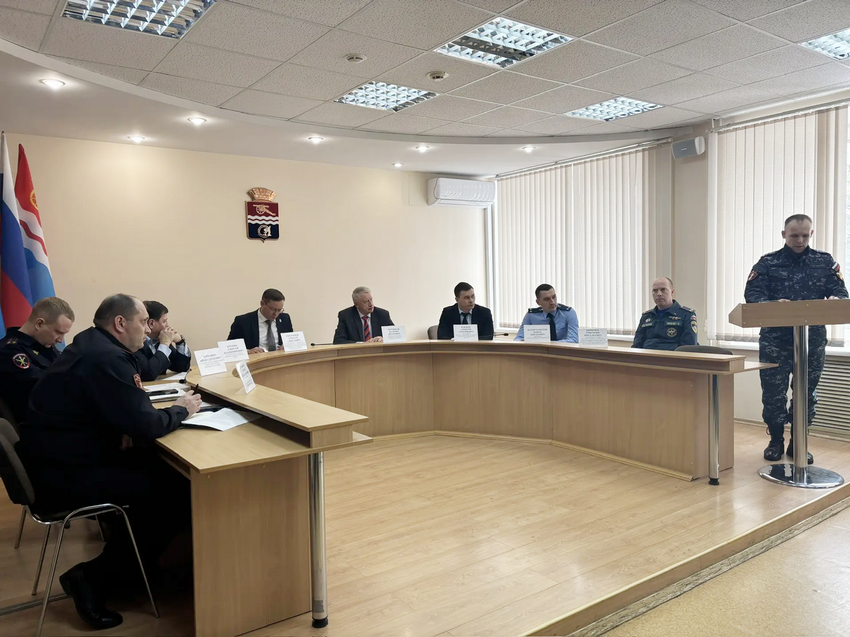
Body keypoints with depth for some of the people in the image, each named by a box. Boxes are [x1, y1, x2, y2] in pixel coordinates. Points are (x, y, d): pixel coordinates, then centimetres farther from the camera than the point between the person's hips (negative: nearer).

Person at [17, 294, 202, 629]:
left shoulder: (91, 345, 10)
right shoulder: (107, 358, -23)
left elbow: (123, 411, 19)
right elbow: (146, 427, -25)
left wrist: (127, 429, 0)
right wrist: (181, 410, -7)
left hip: (56, 458, 10)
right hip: (63, 476, -10)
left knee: (158, 465, 9)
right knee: (176, 487, -8)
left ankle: (123, 554, 19)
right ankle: (95, 578, 2)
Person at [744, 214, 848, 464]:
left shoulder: (825, 262, 8)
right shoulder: (768, 263, 3)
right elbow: (752, 294, -7)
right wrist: (773, 305, -26)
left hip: (812, 339, 2)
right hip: (775, 340, -2)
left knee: (807, 393, 9)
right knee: (773, 393, 3)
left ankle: (798, 443, 23)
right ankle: (776, 441, 20)